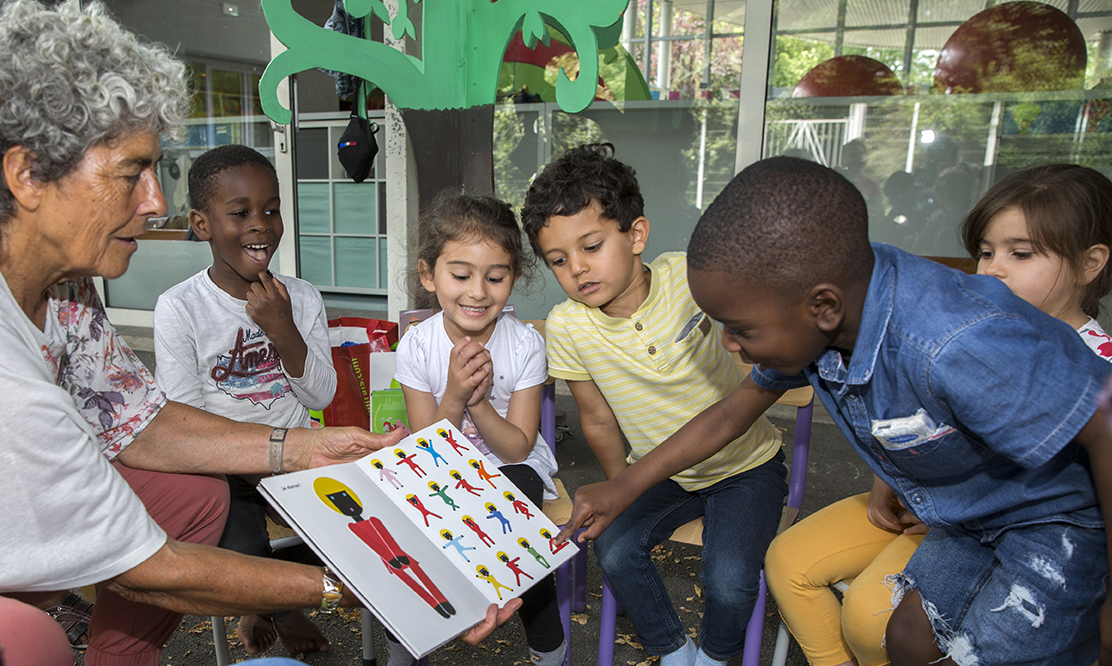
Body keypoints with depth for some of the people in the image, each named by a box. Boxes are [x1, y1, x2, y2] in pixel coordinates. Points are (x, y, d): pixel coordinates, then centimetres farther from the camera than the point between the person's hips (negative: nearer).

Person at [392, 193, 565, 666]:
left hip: (512, 468, -1)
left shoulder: (525, 344, -15)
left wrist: (477, 400, -30)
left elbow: (515, 449, -12)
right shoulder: (417, 346, -13)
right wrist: (454, 396, -29)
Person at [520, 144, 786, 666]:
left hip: (747, 466, -2)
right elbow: (598, 421, -2)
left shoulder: (691, 277, -23)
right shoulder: (565, 327, -16)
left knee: (728, 581, -19)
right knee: (614, 548, -18)